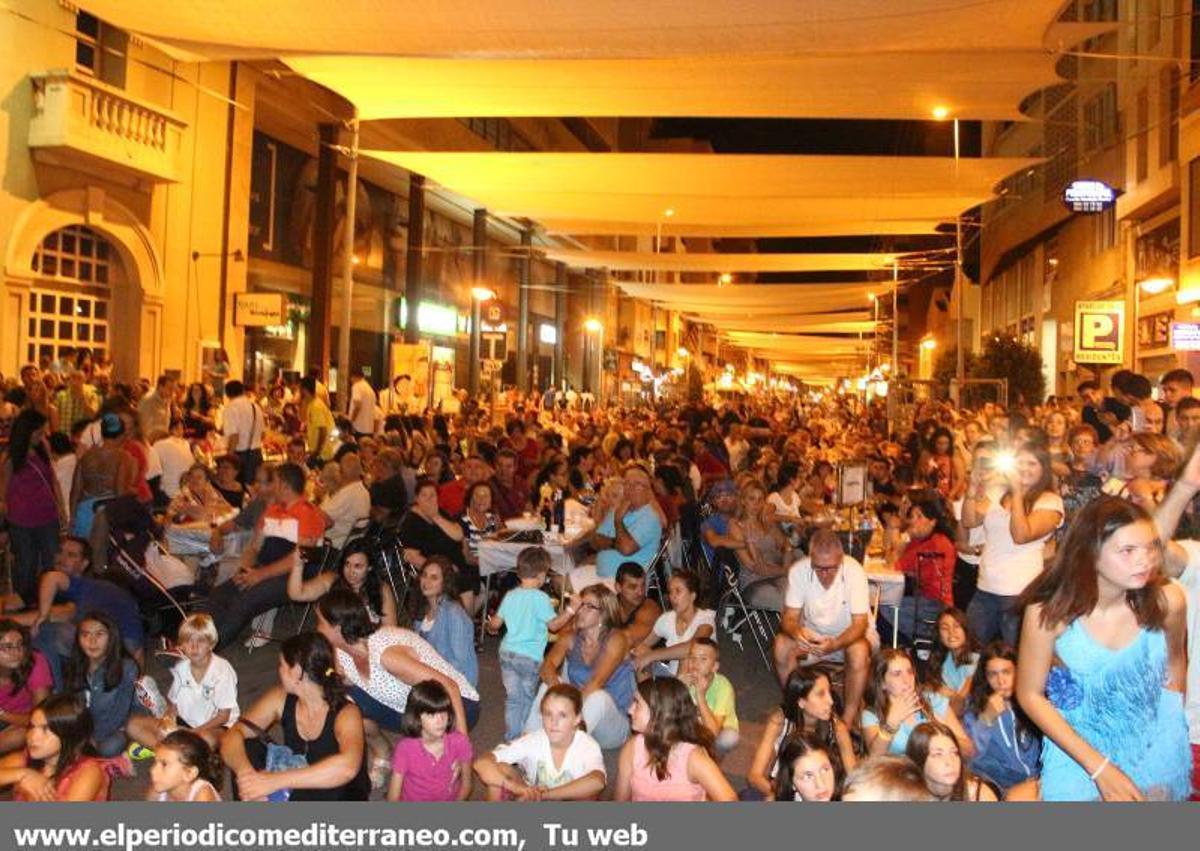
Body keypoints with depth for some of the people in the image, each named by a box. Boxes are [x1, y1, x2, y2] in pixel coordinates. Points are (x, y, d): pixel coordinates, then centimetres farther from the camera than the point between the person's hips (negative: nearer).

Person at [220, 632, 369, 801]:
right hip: (298, 791, 5)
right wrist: (245, 772, -37)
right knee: (247, 747, -12)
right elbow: (232, 736, -14)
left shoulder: (346, 713, -27)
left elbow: (347, 767, -45)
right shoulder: (280, 699, -9)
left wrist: (274, 781, -48)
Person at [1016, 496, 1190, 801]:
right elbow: (1030, 695, -14)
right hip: (1077, 750, -2)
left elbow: (1174, 662, 2)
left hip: (1158, 752, 2)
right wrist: (1099, 767, -18)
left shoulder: (1168, 601, -19)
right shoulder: (1048, 613, -25)